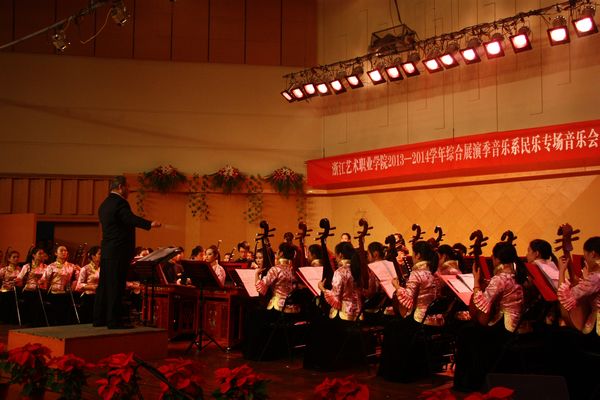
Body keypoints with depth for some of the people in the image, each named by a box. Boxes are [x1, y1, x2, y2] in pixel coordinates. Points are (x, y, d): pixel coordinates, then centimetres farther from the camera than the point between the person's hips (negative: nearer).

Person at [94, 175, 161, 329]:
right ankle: (115, 321, -4)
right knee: (116, 286, -6)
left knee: (104, 285, 12)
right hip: (118, 252, -10)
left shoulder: (104, 204, 18)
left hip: (106, 252, 10)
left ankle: (99, 318, 18)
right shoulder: (120, 203, -13)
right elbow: (131, 219, -30)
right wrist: (150, 224, -40)